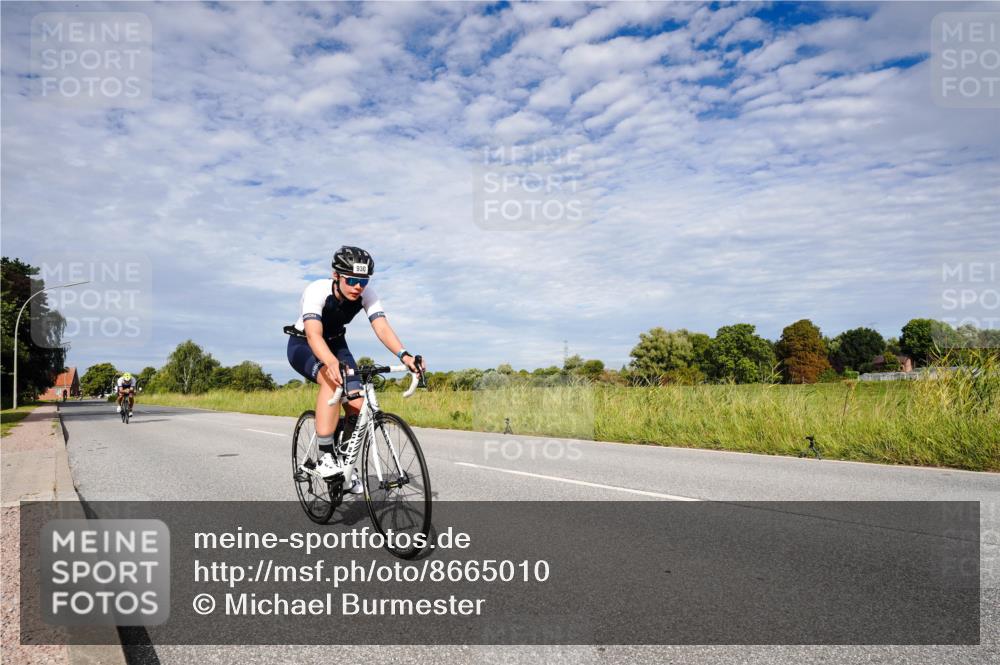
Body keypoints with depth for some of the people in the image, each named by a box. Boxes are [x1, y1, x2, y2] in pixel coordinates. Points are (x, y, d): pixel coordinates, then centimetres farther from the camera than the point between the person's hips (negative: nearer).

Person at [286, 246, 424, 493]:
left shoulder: (366, 294, -21)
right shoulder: (317, 291, -33)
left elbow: (382, 327, -33)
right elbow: (313, 334, -48)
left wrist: (403, 355, -52)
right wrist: (333, 363, -67)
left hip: (335, 344, 5)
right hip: (303, 345, -4)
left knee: (357, 404, -13)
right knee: (333, 380, -36)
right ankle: (325, 458, -29)